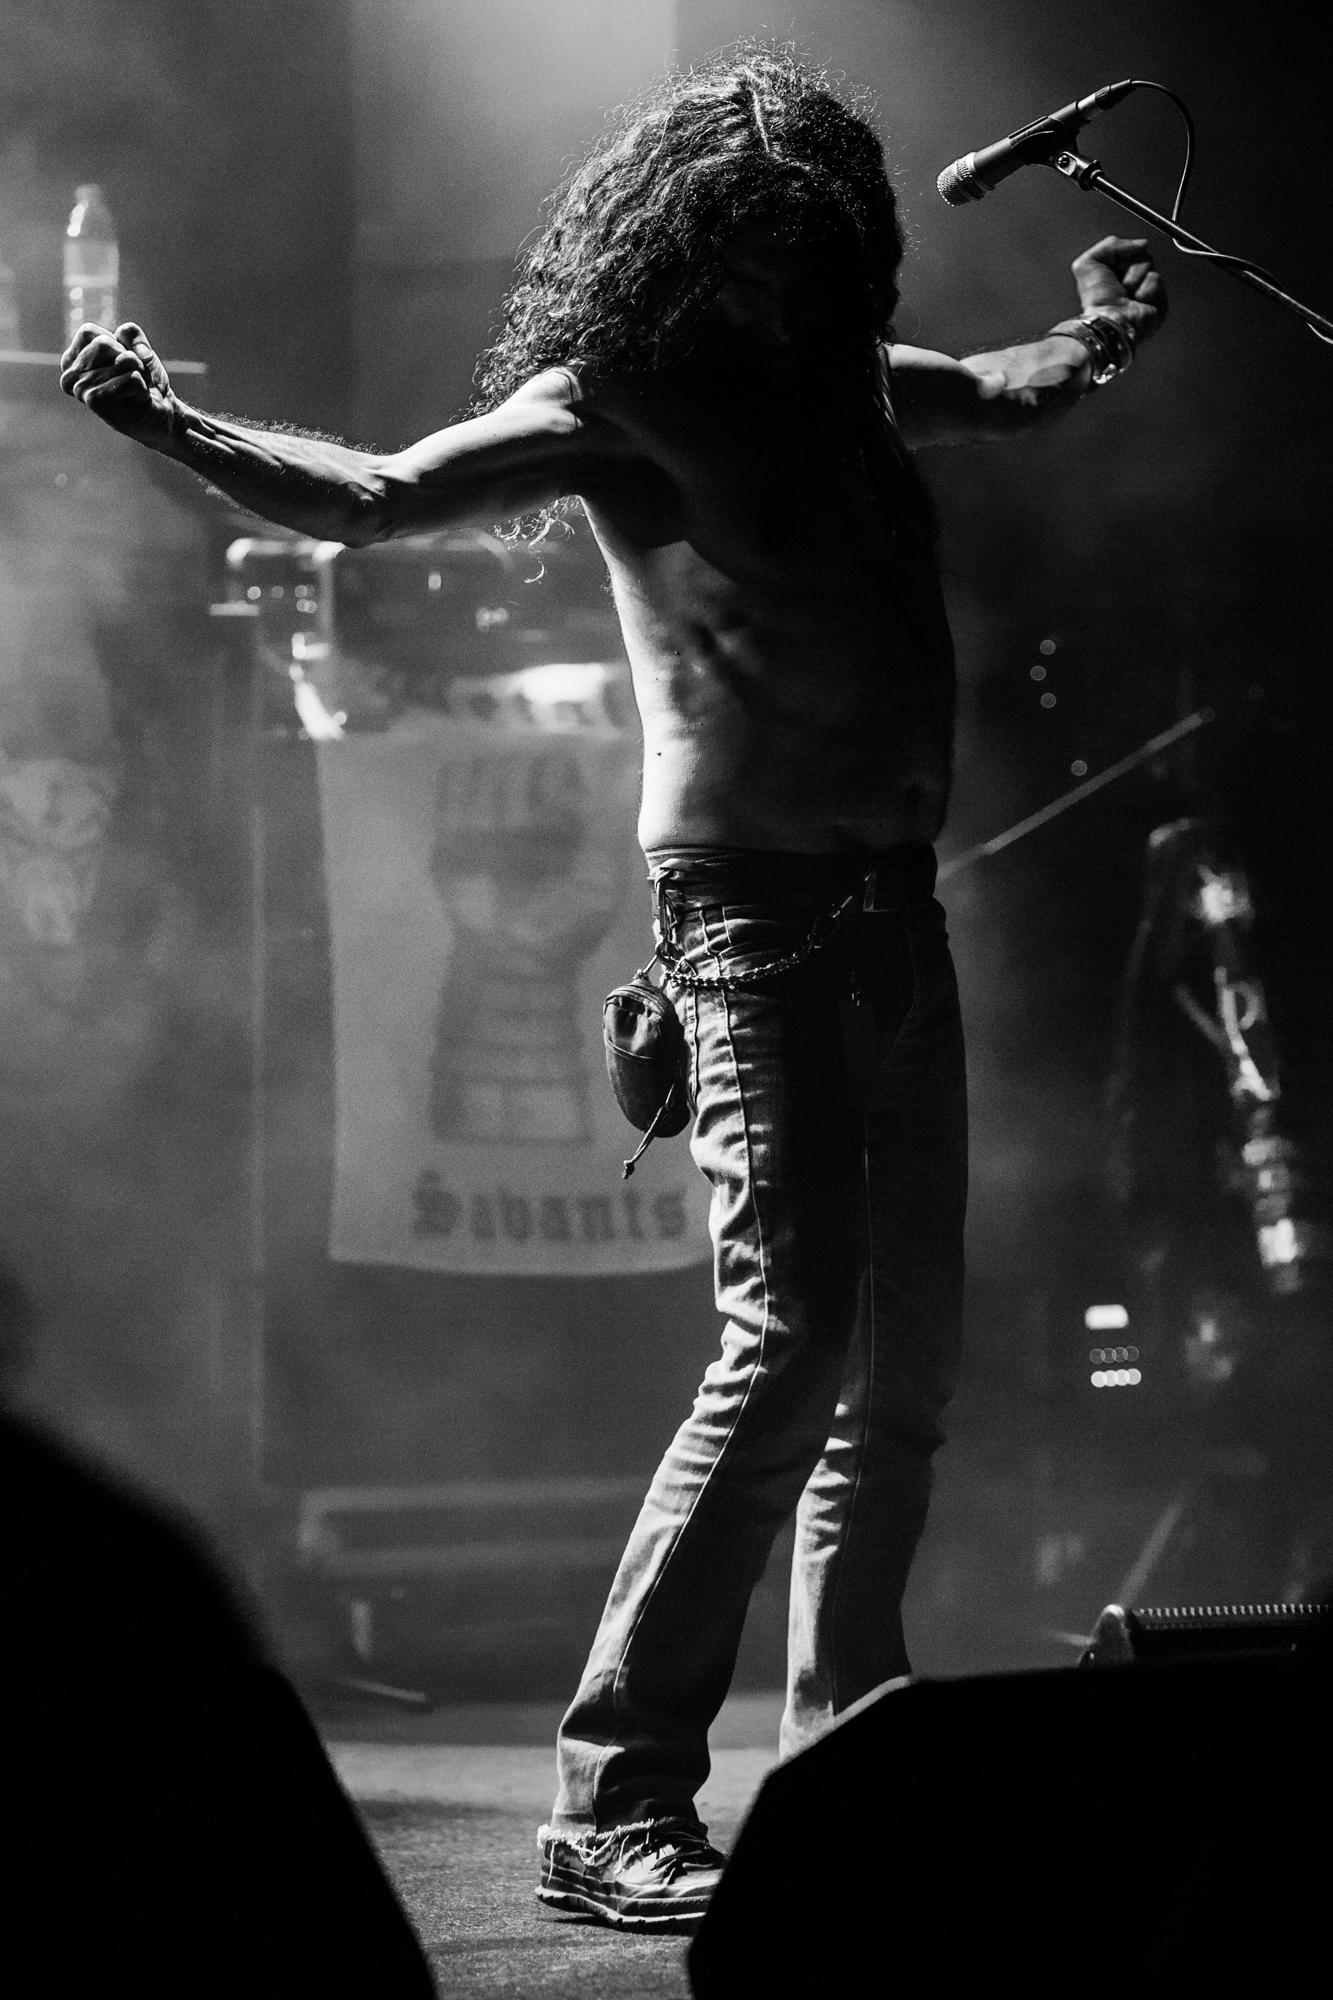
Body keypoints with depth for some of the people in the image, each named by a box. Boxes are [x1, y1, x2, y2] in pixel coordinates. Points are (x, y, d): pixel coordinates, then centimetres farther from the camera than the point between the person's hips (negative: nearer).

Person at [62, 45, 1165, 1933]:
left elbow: (1016, 390, 36)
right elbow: (369, 496, -17)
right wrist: (173, 426, -29)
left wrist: (1101, 331, 23)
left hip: (895, 907, 8)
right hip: (754, 907, -8)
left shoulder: (855, 379, 13)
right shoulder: (624, 399, -7)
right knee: (791, 1336, -18)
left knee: (908, 1352, 14)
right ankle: (616, 1807, -15)